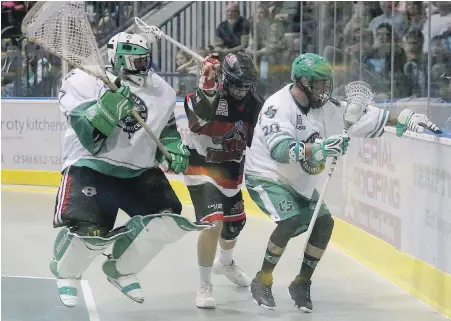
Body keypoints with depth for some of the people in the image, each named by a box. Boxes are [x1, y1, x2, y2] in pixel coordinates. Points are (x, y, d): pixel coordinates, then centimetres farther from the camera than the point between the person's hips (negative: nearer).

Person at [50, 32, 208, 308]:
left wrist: (174, 149, -2)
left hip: (139, 171, 5)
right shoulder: (84, 82, -15)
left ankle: (121, 269, 15)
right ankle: (66, 272, 13)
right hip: (90, 168, -5)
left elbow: (166, 128, 18)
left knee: (168, 220, -9)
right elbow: (89, 140, -22)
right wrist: (107, 109, -38)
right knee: (90, 230, -23)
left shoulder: (162, 92, 2)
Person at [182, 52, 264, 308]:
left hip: (232, 172, 7)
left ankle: (225, 263, 55)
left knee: (235, 222, 22)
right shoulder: (204, 97, -23)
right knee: (214, 223, -21)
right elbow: (199, 116, -45)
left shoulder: (255, 105, -4)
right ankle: (205, 286, -8)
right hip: (202, 169, -7)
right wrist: (207, 87, -53)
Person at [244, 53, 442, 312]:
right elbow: (280, 150, -39)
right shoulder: (278, 106, -25)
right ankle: (262, 281, -10)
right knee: (290, 221, -26)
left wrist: (404, 119, -6)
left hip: (299, 183, 8)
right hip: (265, 177, -8)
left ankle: (302, 283, 10)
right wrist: (319, 148, -51)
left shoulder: (324, 106, -4)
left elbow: (363, 116, 1)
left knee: (324, 222, -3)